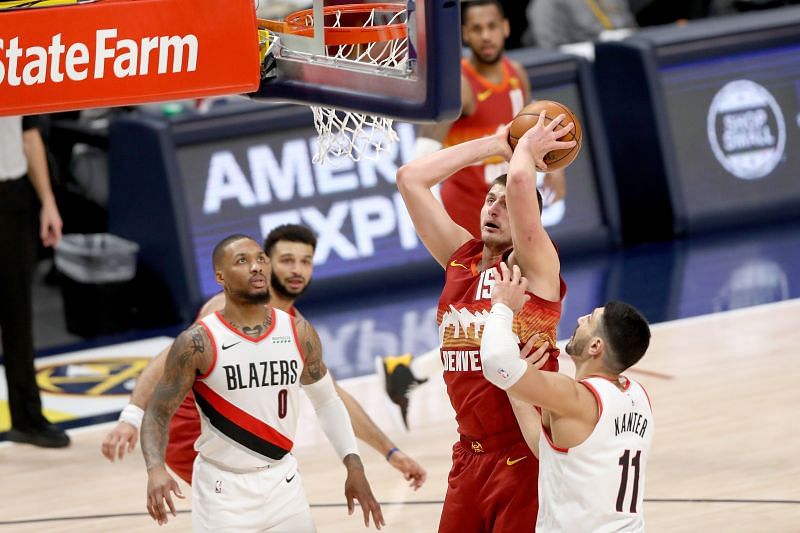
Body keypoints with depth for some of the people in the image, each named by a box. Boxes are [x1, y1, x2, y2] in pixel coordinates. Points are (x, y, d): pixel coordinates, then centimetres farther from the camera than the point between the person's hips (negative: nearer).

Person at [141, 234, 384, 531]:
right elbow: (157, 413, -8)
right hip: (223, 490, -4)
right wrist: (156, 470, -26)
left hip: (283, 484, 4)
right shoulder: (198, 343, -13)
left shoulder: (298, 333, 0)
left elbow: (326, 402, 13)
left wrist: (353, 465, 4)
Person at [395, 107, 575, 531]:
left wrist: (526, 148, -2)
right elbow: (410, 178, 9)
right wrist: (495, 144, 11)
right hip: (470, 452, 6)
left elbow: (520, 182, -24)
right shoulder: (460, 257, 10)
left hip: (523, 455, -6)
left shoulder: (534, 266, -7)